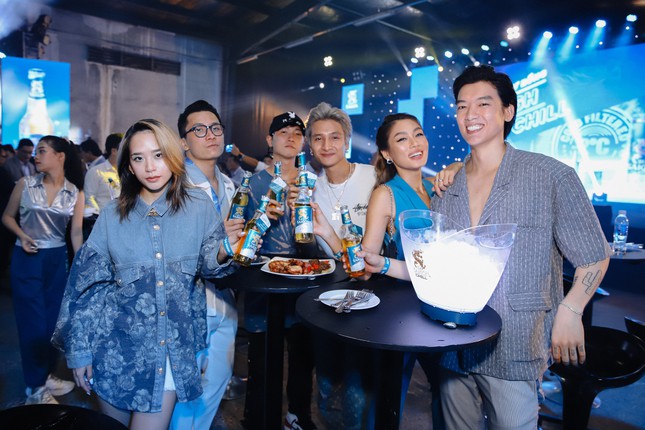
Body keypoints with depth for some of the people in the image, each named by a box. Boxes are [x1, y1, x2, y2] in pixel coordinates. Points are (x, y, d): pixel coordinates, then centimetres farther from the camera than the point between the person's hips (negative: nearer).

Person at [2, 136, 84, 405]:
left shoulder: (75, 193, -2)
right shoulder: (25, 184, -4)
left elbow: (76, 232, -4)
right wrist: (22, 235, -12)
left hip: (57, 260, 2)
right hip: (27, 260, -2)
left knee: (54, 321, 12)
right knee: (33, 322, 3)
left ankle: (46, 376, 32)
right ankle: (35, 388, 18)